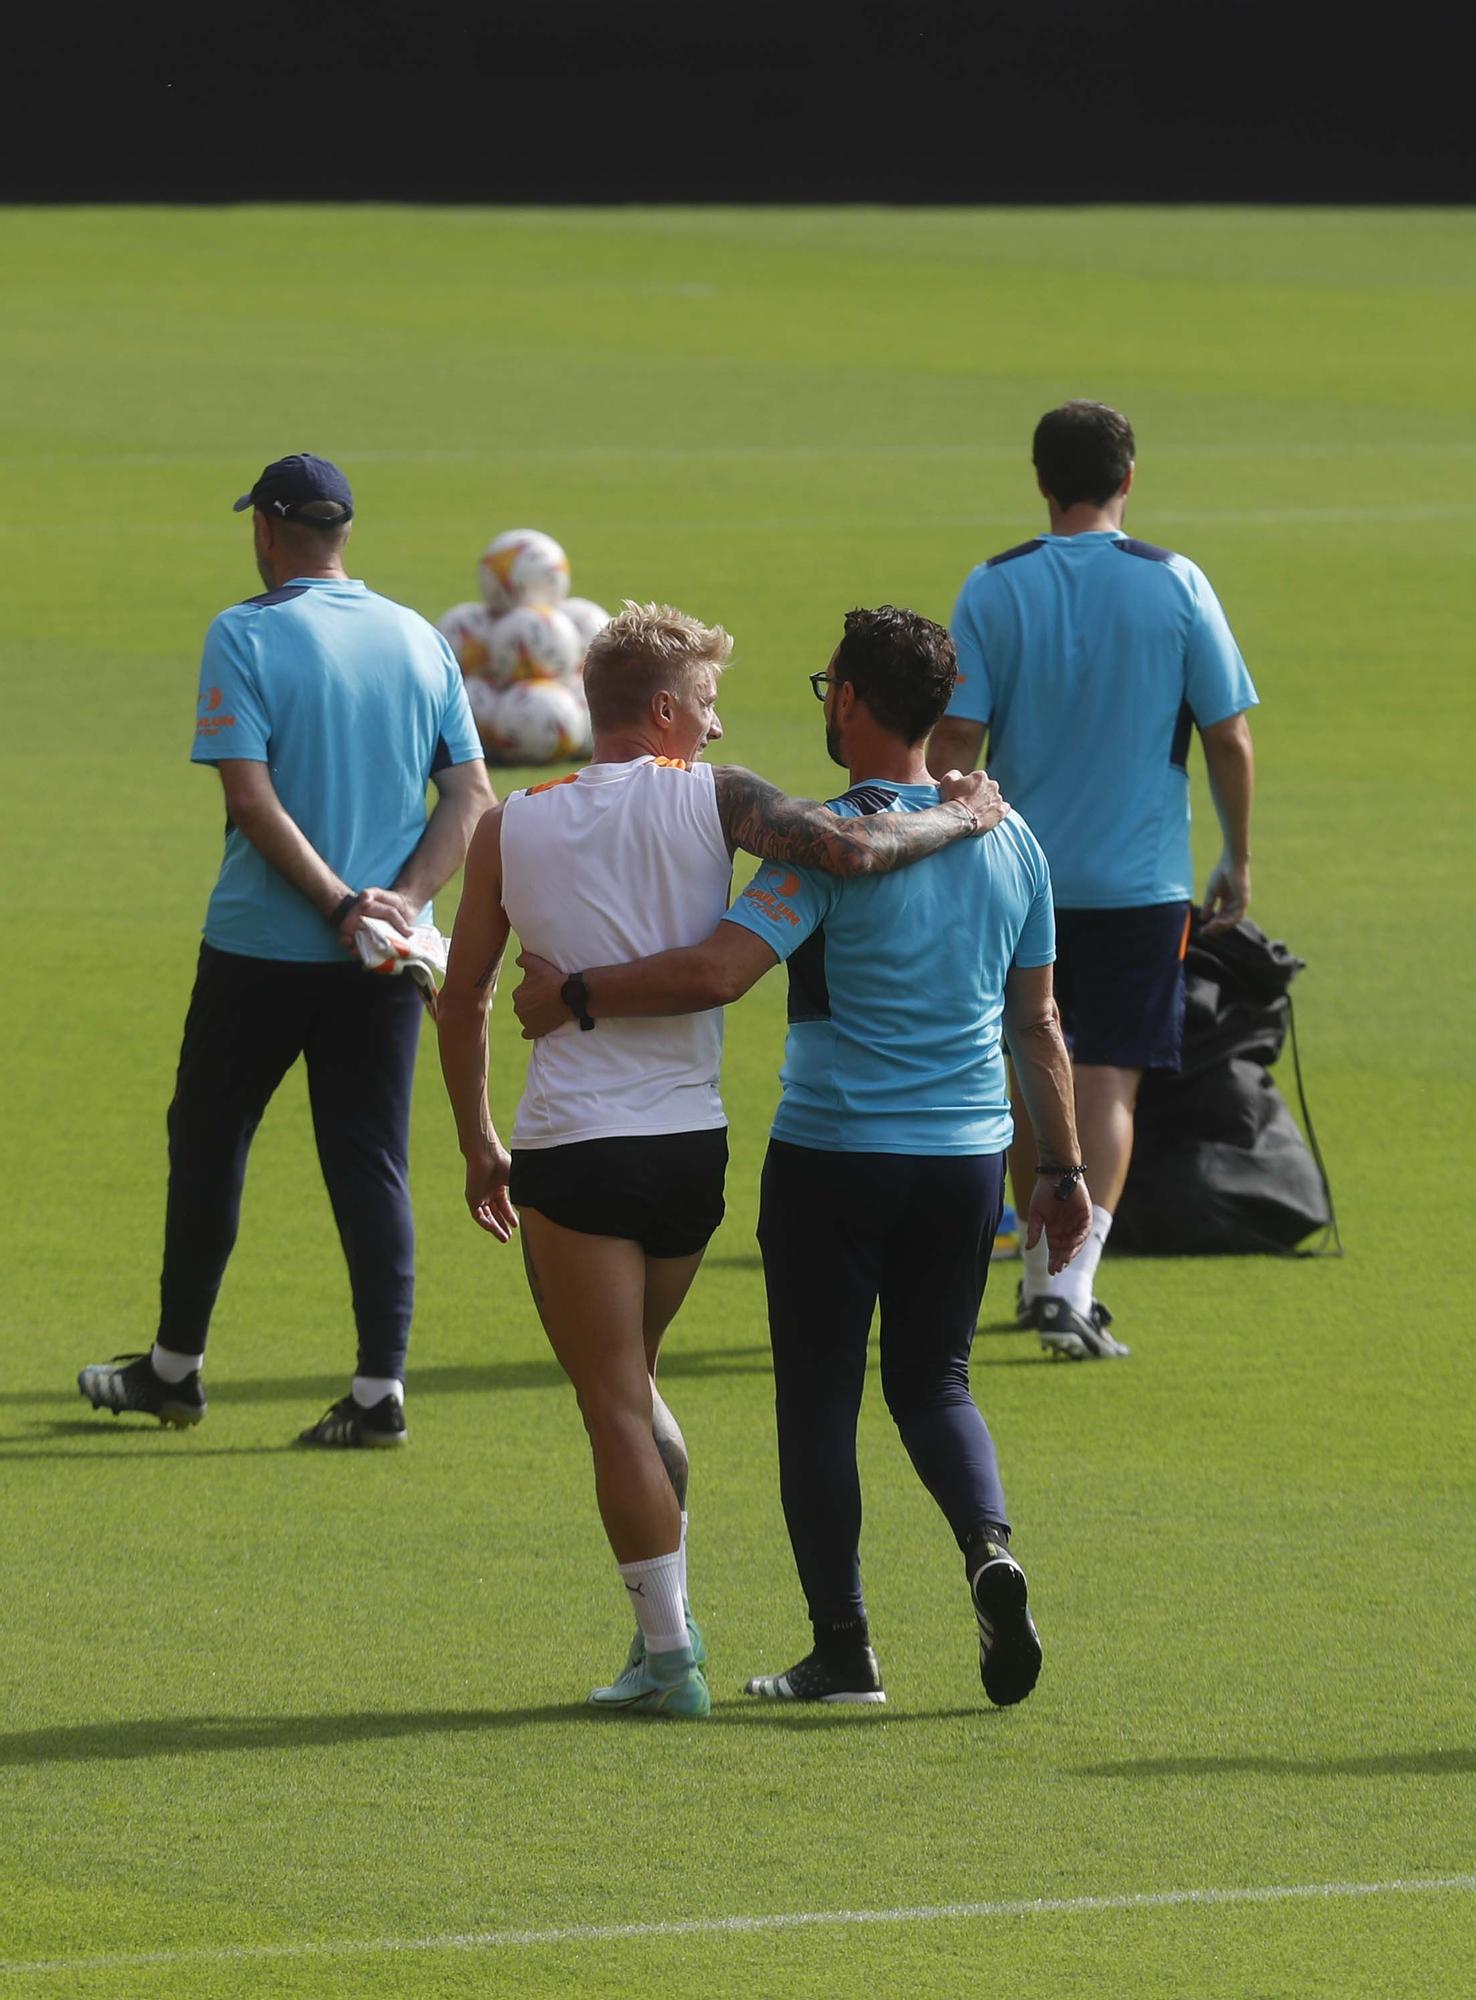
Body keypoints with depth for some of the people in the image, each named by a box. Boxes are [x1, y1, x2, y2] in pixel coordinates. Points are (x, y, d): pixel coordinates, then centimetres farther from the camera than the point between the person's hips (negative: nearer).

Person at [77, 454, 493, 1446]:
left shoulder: (245, 636, -8)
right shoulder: (423, 640, 7)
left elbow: (252, 798, -17)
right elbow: (474, 796, 2)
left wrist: (342, 903, -17)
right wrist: (400, 900, -8)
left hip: (262, 952, -4)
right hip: (385, 964, 4)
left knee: (207, 1144, 12)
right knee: (373, 1166, 5)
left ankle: (177, 1365, 22)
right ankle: (381, 1389, -2)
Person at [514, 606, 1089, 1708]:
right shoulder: (1007, 838, 5)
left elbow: (717, 970, -24)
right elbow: (1038, 1022, 10)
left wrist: (573, 994, -14)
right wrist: (1063, 1168, 17)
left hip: (832, 1154, -5)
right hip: (969, 1154, 5)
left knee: (819, 1395, 6)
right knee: (933, 1377, 17)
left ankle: (844, 1648, 6)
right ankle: (990, 1545, -10)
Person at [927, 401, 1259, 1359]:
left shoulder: (993, 589, -4)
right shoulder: (1175, 585, -5)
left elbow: (955, 738, -7)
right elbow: (1229, 739, -2)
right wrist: (1239, 861, 10)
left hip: (1018, 875, 2)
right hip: (1140, 877, -2)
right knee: (1109, 1082, -1)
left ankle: (1043, 1276, 27)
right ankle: (1072, 1287, -16)